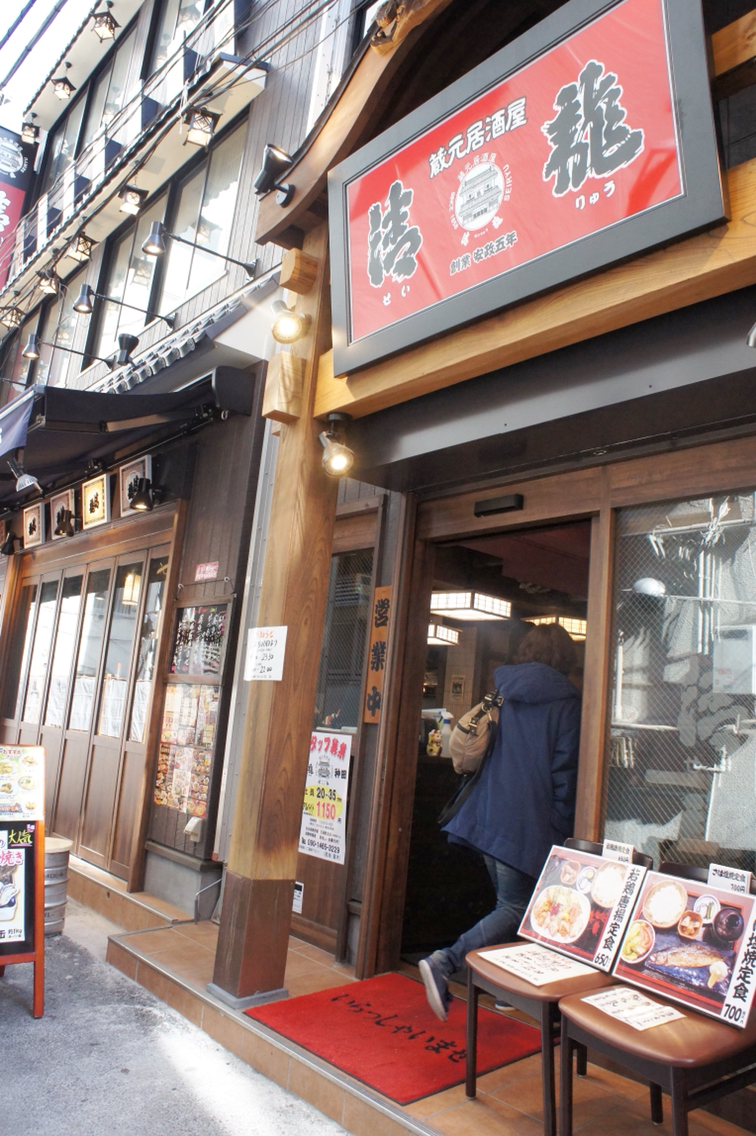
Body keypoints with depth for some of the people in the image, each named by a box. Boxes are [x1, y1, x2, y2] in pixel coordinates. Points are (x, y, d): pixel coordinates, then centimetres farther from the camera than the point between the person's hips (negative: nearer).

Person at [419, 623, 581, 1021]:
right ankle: (444, 963, -13)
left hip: (488, 816, 6)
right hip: (530, 822, -6)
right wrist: (563, 831, -2)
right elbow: (565, 771, -8)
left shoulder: (502, 693, 10)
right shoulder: (563, 701, -5)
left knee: (510, 903, 19)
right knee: (515, 909, 0)